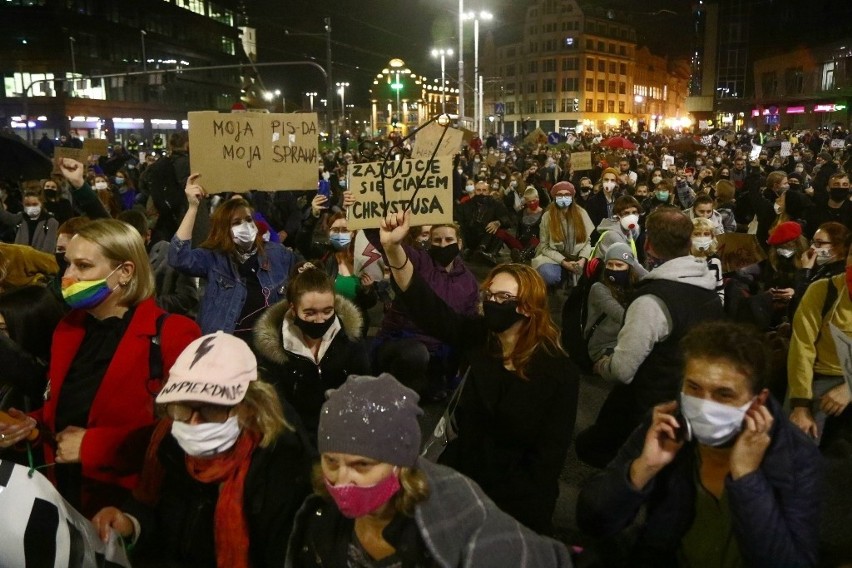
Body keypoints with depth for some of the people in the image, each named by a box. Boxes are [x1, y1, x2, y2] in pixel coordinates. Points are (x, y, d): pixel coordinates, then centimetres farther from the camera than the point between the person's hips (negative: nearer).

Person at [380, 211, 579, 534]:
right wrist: (393, 247, -29)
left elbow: (550, 455, -11)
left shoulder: (560, 373, -13)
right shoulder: (478, 340, -4)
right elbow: (425, 305, -15)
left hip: (515, 498, -3)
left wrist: (505, 511, -13)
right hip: (461, 476, 3)